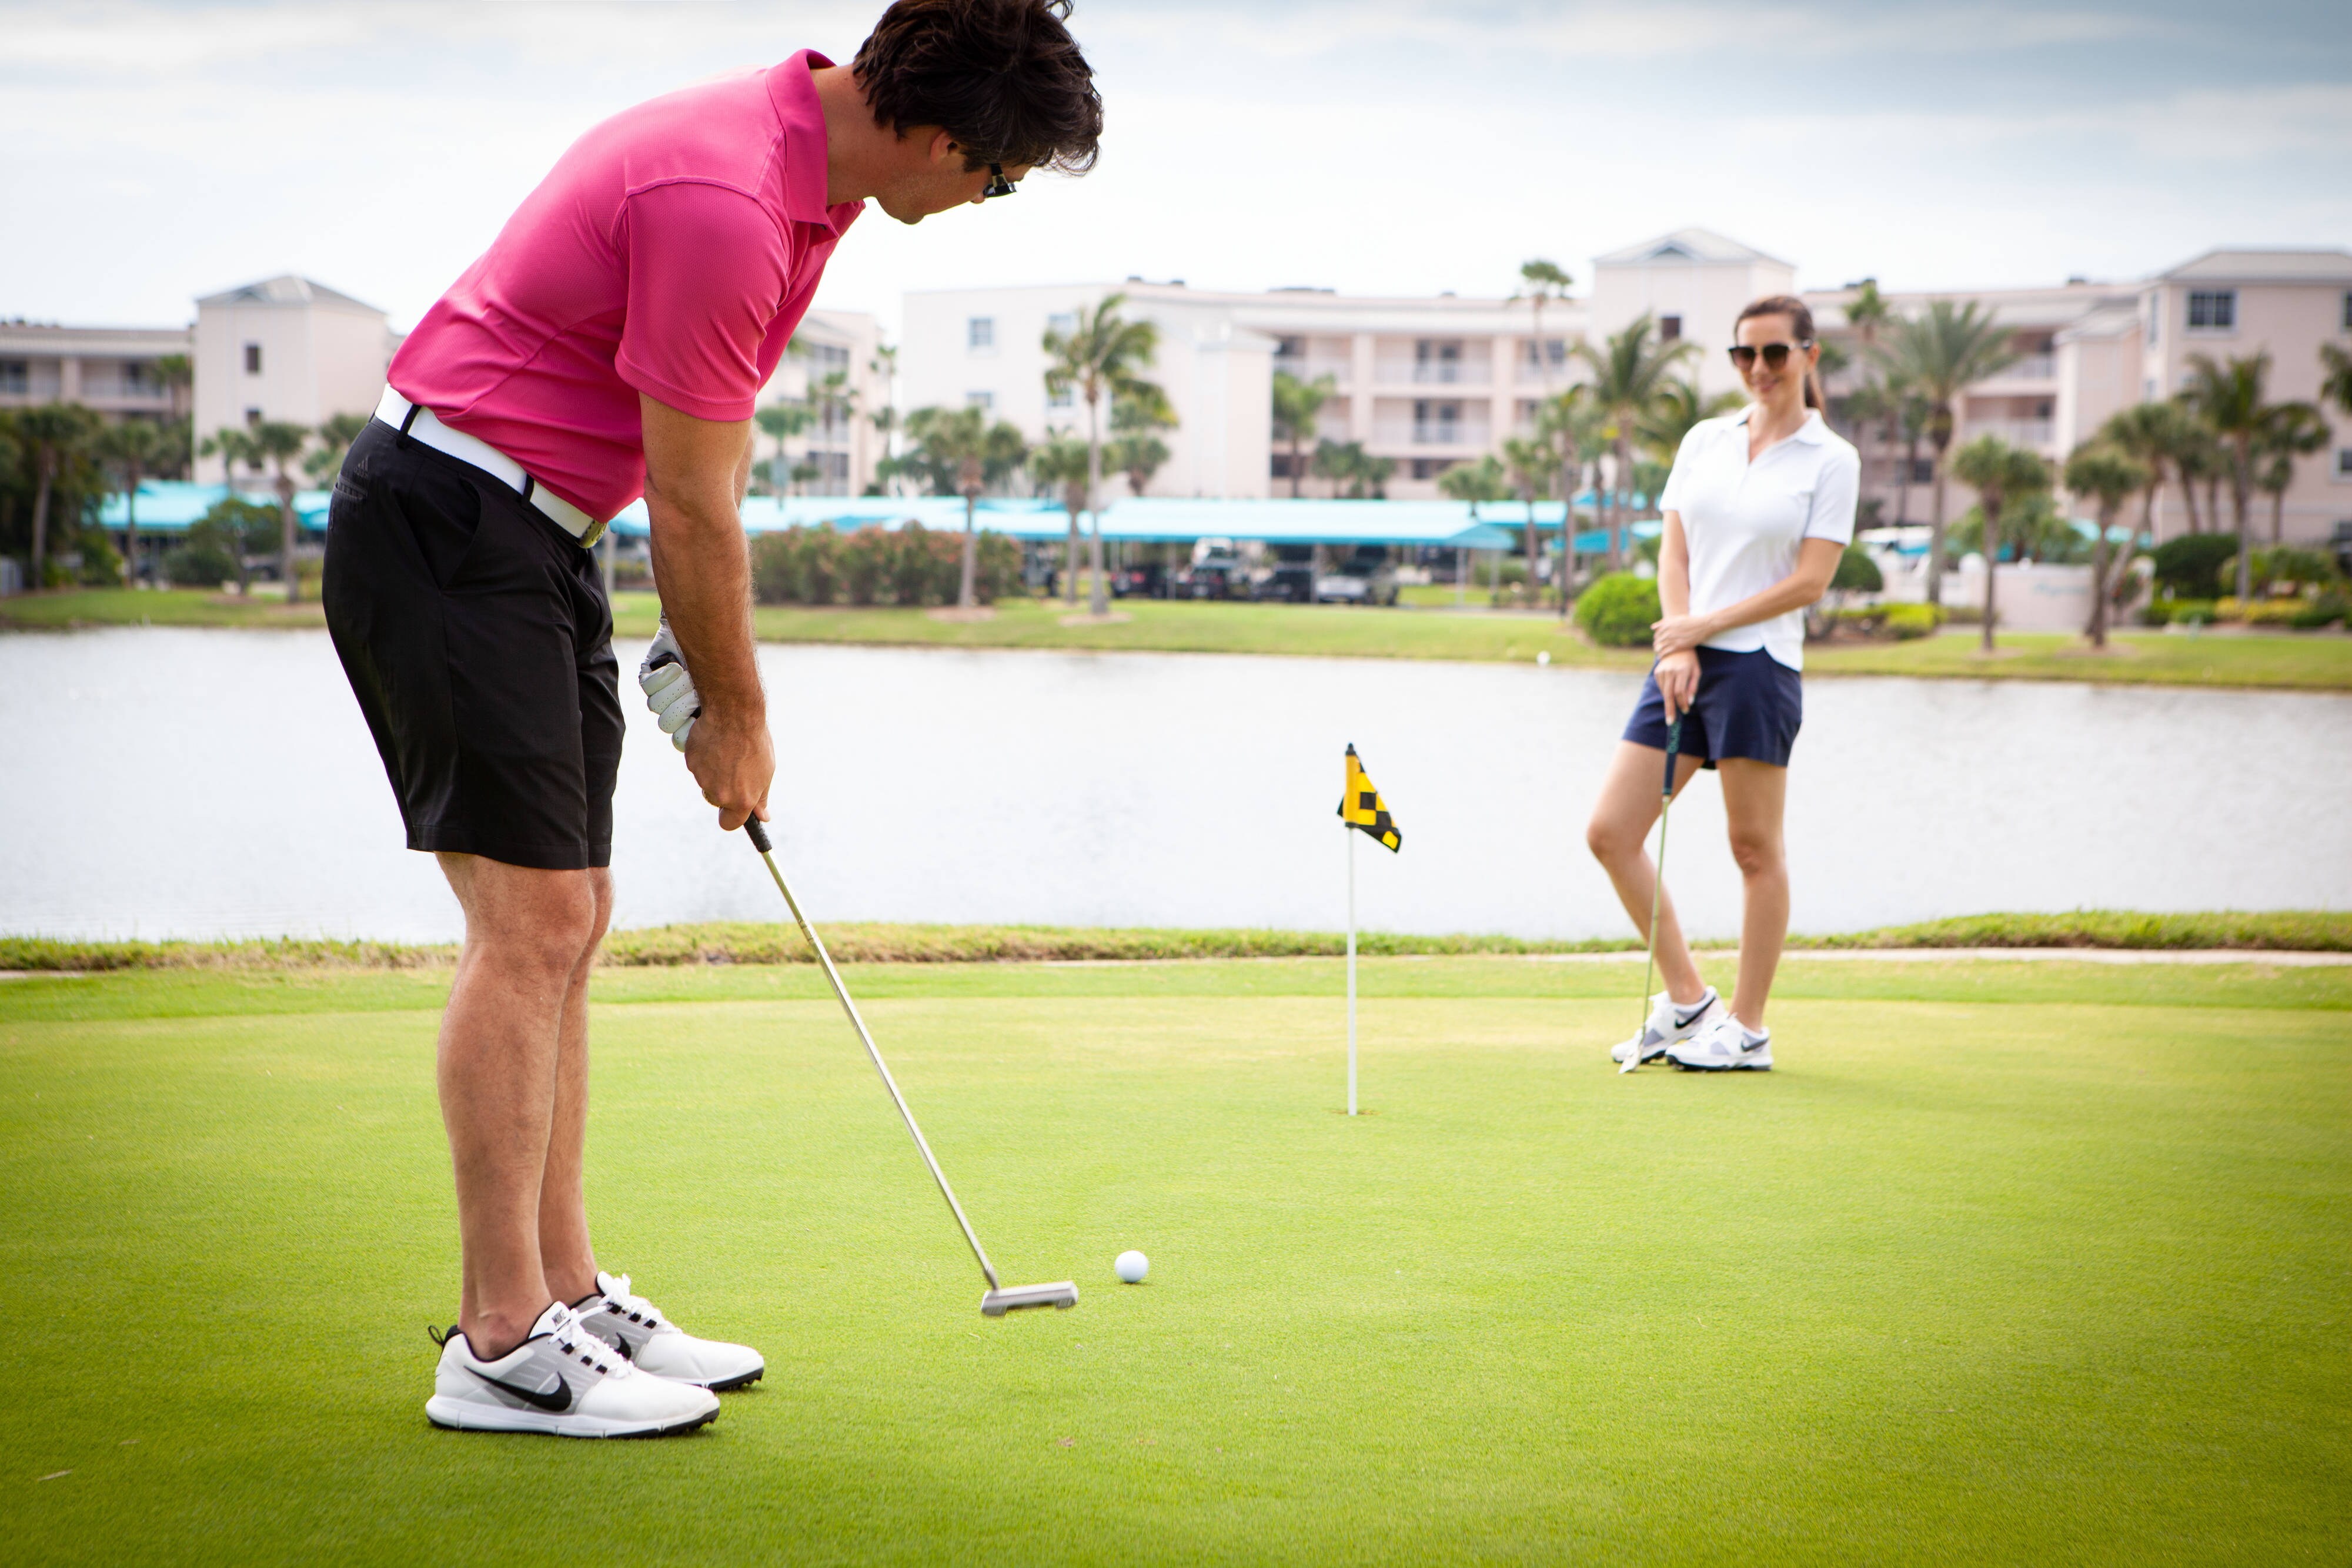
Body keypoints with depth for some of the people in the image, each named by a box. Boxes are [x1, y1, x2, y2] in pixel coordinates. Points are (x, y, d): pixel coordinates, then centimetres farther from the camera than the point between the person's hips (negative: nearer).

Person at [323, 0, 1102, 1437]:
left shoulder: (806, 160, 7)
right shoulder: (722, 203, -25)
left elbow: (713, 466, 16)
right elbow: (690, 506, -17)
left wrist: (716, 670, 15)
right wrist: (736, 710, -3)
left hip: (534, 535, 10)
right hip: (447, 522, -10)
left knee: (566, 922, 10)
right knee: (532, 918, -10)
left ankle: (567, 1296, 17)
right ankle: (500, 1346, -4)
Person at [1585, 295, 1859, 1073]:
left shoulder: (1831, 460, -1)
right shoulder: (1704, 440, 13)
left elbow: (1811, 579, -7)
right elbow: (1673, 550, 9)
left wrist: (1706, 626, -9)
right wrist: (1677, 647, -5)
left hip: (1759, 663, -6)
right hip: (1684, 660, 6)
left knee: (1756, 849, 0)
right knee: (1610, 832, 1)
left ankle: (1747, 1028, 10)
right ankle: (1687, 999, 14)